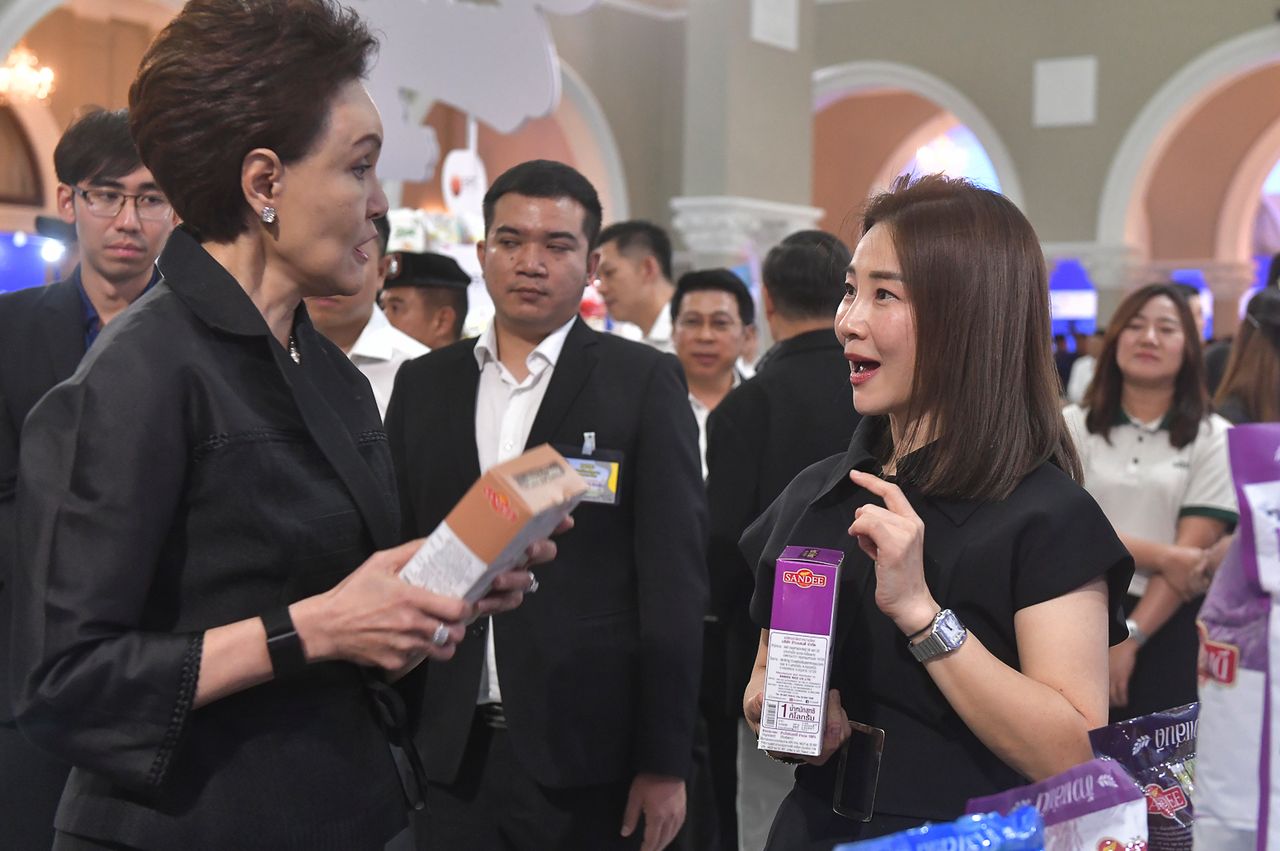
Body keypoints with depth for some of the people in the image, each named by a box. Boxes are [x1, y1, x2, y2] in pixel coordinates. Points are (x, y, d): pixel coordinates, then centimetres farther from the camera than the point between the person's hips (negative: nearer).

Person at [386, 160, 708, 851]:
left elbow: (673, 578, -5)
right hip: (445, 751, 3)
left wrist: (665, 761, -8)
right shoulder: (423, 385, 9)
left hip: (588, 751, -3)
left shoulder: (645, 383, -2)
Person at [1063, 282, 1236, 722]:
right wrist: (1161, 557, -17)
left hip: (1168, 629, -1)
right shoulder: (1072, 425, 3)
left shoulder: (1213, 438, 0)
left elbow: (1194, 551, -8)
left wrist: (1130, 638, -16)